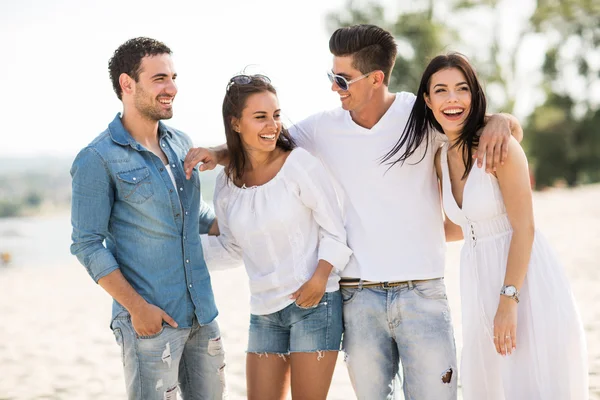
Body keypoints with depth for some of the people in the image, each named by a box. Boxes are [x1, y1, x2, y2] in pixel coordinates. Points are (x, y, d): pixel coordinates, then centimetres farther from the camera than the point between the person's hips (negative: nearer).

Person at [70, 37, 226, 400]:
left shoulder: (181, 143, 9)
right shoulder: (98, 160, -10)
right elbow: (88, 245, -11)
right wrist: (136, 308, -15)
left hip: (203, 315, 7)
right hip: (152, 321, -6)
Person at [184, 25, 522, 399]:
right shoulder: (325, 127, 3)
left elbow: (513, 127, 6)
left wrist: (498, 121, -17)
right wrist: (217, 154, -1)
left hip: (422, 294, -2)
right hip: (358, 297, 2)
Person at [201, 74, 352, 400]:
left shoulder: (299, 164, -10)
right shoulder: (227, 182, 4)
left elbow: (334, 232, -7)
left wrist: (319, 279, -19)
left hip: (314, 303, -5)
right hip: (264, 311, 5)